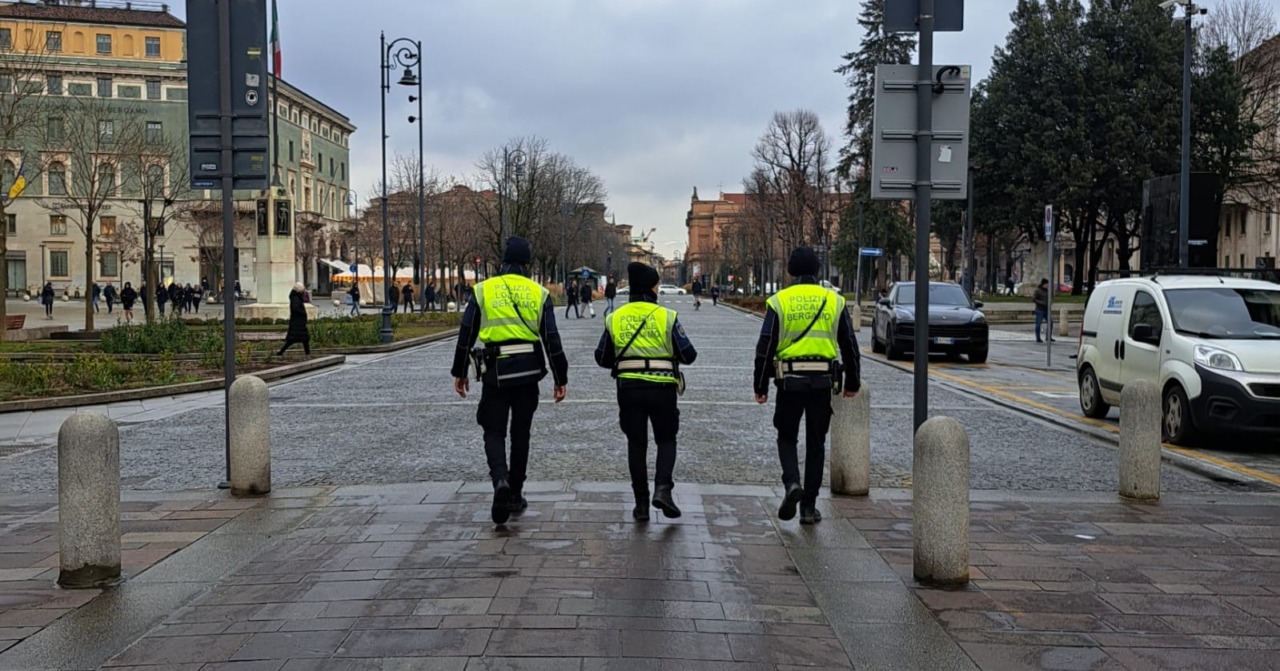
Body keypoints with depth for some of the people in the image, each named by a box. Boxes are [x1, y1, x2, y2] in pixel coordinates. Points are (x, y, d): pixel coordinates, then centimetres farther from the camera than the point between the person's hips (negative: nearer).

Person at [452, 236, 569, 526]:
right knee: (521, 433, 14)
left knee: (494, 432, 7)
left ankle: (501, 480, -20)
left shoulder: (483, 291, 0)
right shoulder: (539, 293, 2)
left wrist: (459, 372, 11)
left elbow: (466, 336, 1)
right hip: (529, 372, 1)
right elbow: (552, 340, -1)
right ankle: (515, 495, 19)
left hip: (495, 372, -1)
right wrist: (561, 379, 5)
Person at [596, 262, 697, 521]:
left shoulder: (615, 319, 4)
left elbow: (602, 358, 10)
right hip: (662, 388, -2)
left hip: (628, 389, 2)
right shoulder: (666, 317, -5)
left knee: (636, 444, 11)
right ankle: (663, 488, -6)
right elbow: (688, 355, -3)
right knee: (666, 440, 14)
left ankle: (641, 503, 11)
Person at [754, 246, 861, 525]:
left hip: (790, 381, -1)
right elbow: (850, 346, 9)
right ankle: (809, 506, 12)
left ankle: (792, 483, -11)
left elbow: (765, 348, -3)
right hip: (823, 382, 1)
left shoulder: (779, 301, -1)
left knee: (787, 437, 15)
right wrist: (852, 383, 19)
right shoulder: (835, 301, 5)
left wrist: (760, 387, 3)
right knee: (816, 444, 11)